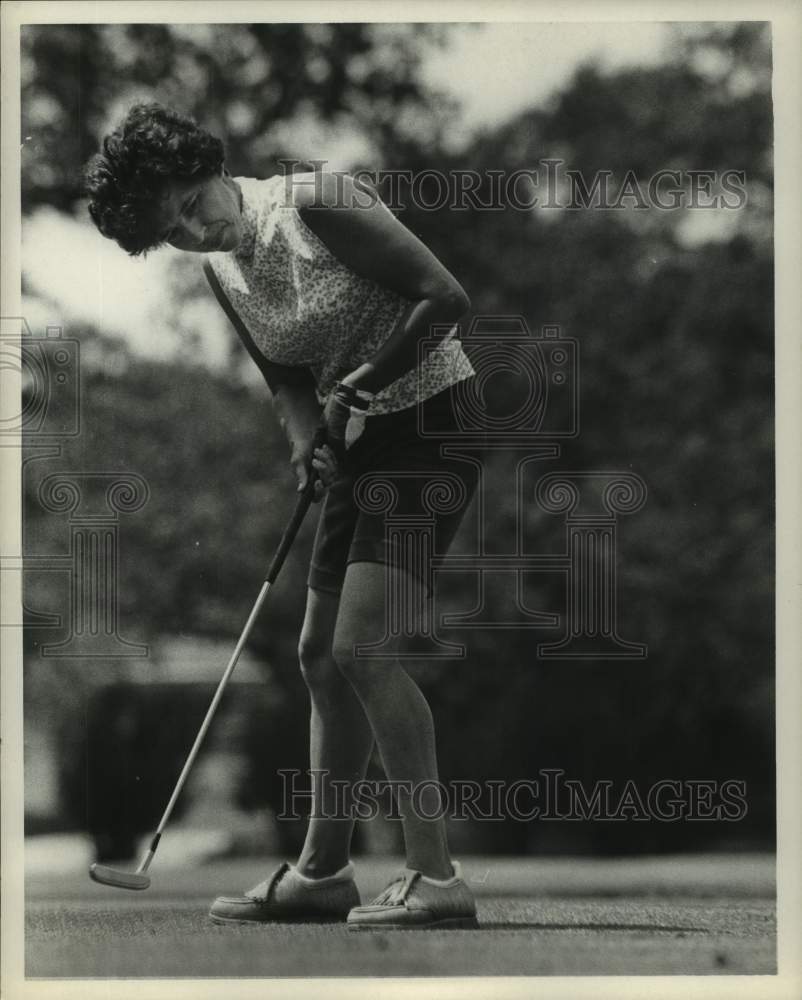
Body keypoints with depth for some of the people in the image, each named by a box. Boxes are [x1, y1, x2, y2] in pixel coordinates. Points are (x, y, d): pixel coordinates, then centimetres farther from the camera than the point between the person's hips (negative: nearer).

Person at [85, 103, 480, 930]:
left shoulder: (318, 205, -17)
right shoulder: (220, 271, 7)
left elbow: (445, 297, -19)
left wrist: (362, 384, -19)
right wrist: (309, 446, -6)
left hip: (430, 419, -8)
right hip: (362, 442, 8)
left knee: (360, 646, -18)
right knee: (320, 655, 10)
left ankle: (436, 876, -17)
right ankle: (322, 870, 22)